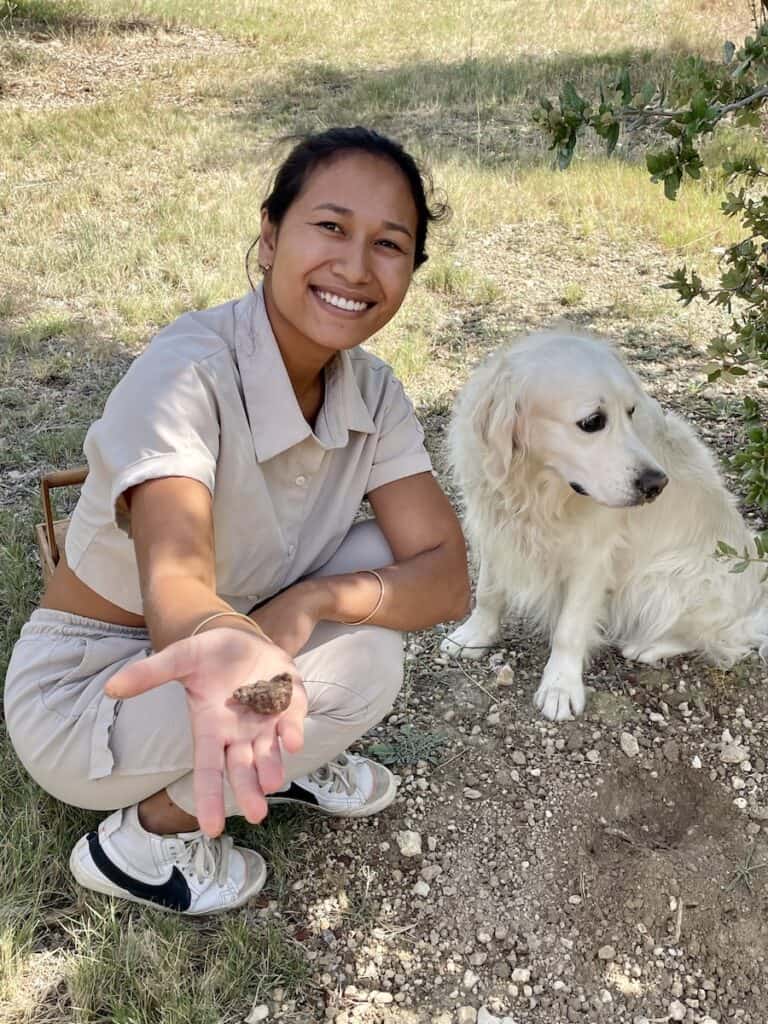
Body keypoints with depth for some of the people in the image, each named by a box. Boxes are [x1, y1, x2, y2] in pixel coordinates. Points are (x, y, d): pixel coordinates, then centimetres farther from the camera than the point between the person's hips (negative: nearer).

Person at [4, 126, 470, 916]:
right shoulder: (188, 371, -30)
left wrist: (309, 600, -32)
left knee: (387, 550, -12)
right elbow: (174, 581, -44)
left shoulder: (371, 392, -10)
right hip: (85, 695, -6)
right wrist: (224, 647, -67)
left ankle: (277, 755, 8)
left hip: (230, 643, 6)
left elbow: (447, 579, -14)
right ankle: (145, 837, -3)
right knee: (360, 664, -26)